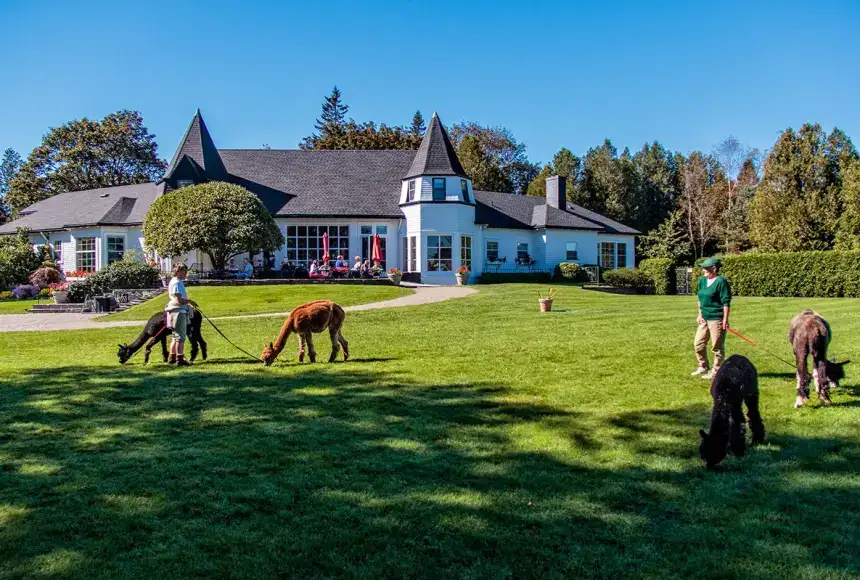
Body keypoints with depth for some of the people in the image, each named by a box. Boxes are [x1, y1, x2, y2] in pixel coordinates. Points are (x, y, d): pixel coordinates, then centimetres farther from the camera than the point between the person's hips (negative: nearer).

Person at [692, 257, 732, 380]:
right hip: (704, 318, 8)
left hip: (716, 319, -8)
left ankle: (716, 371, 11)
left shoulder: (721, 282, -13)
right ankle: (703, 367, 29)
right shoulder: (702, 280, 10)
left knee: (717, 346, 1)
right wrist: (700, 314, 15)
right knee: (698, 343, 13)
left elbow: (726, 302, -14)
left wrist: (725, 319, -16)